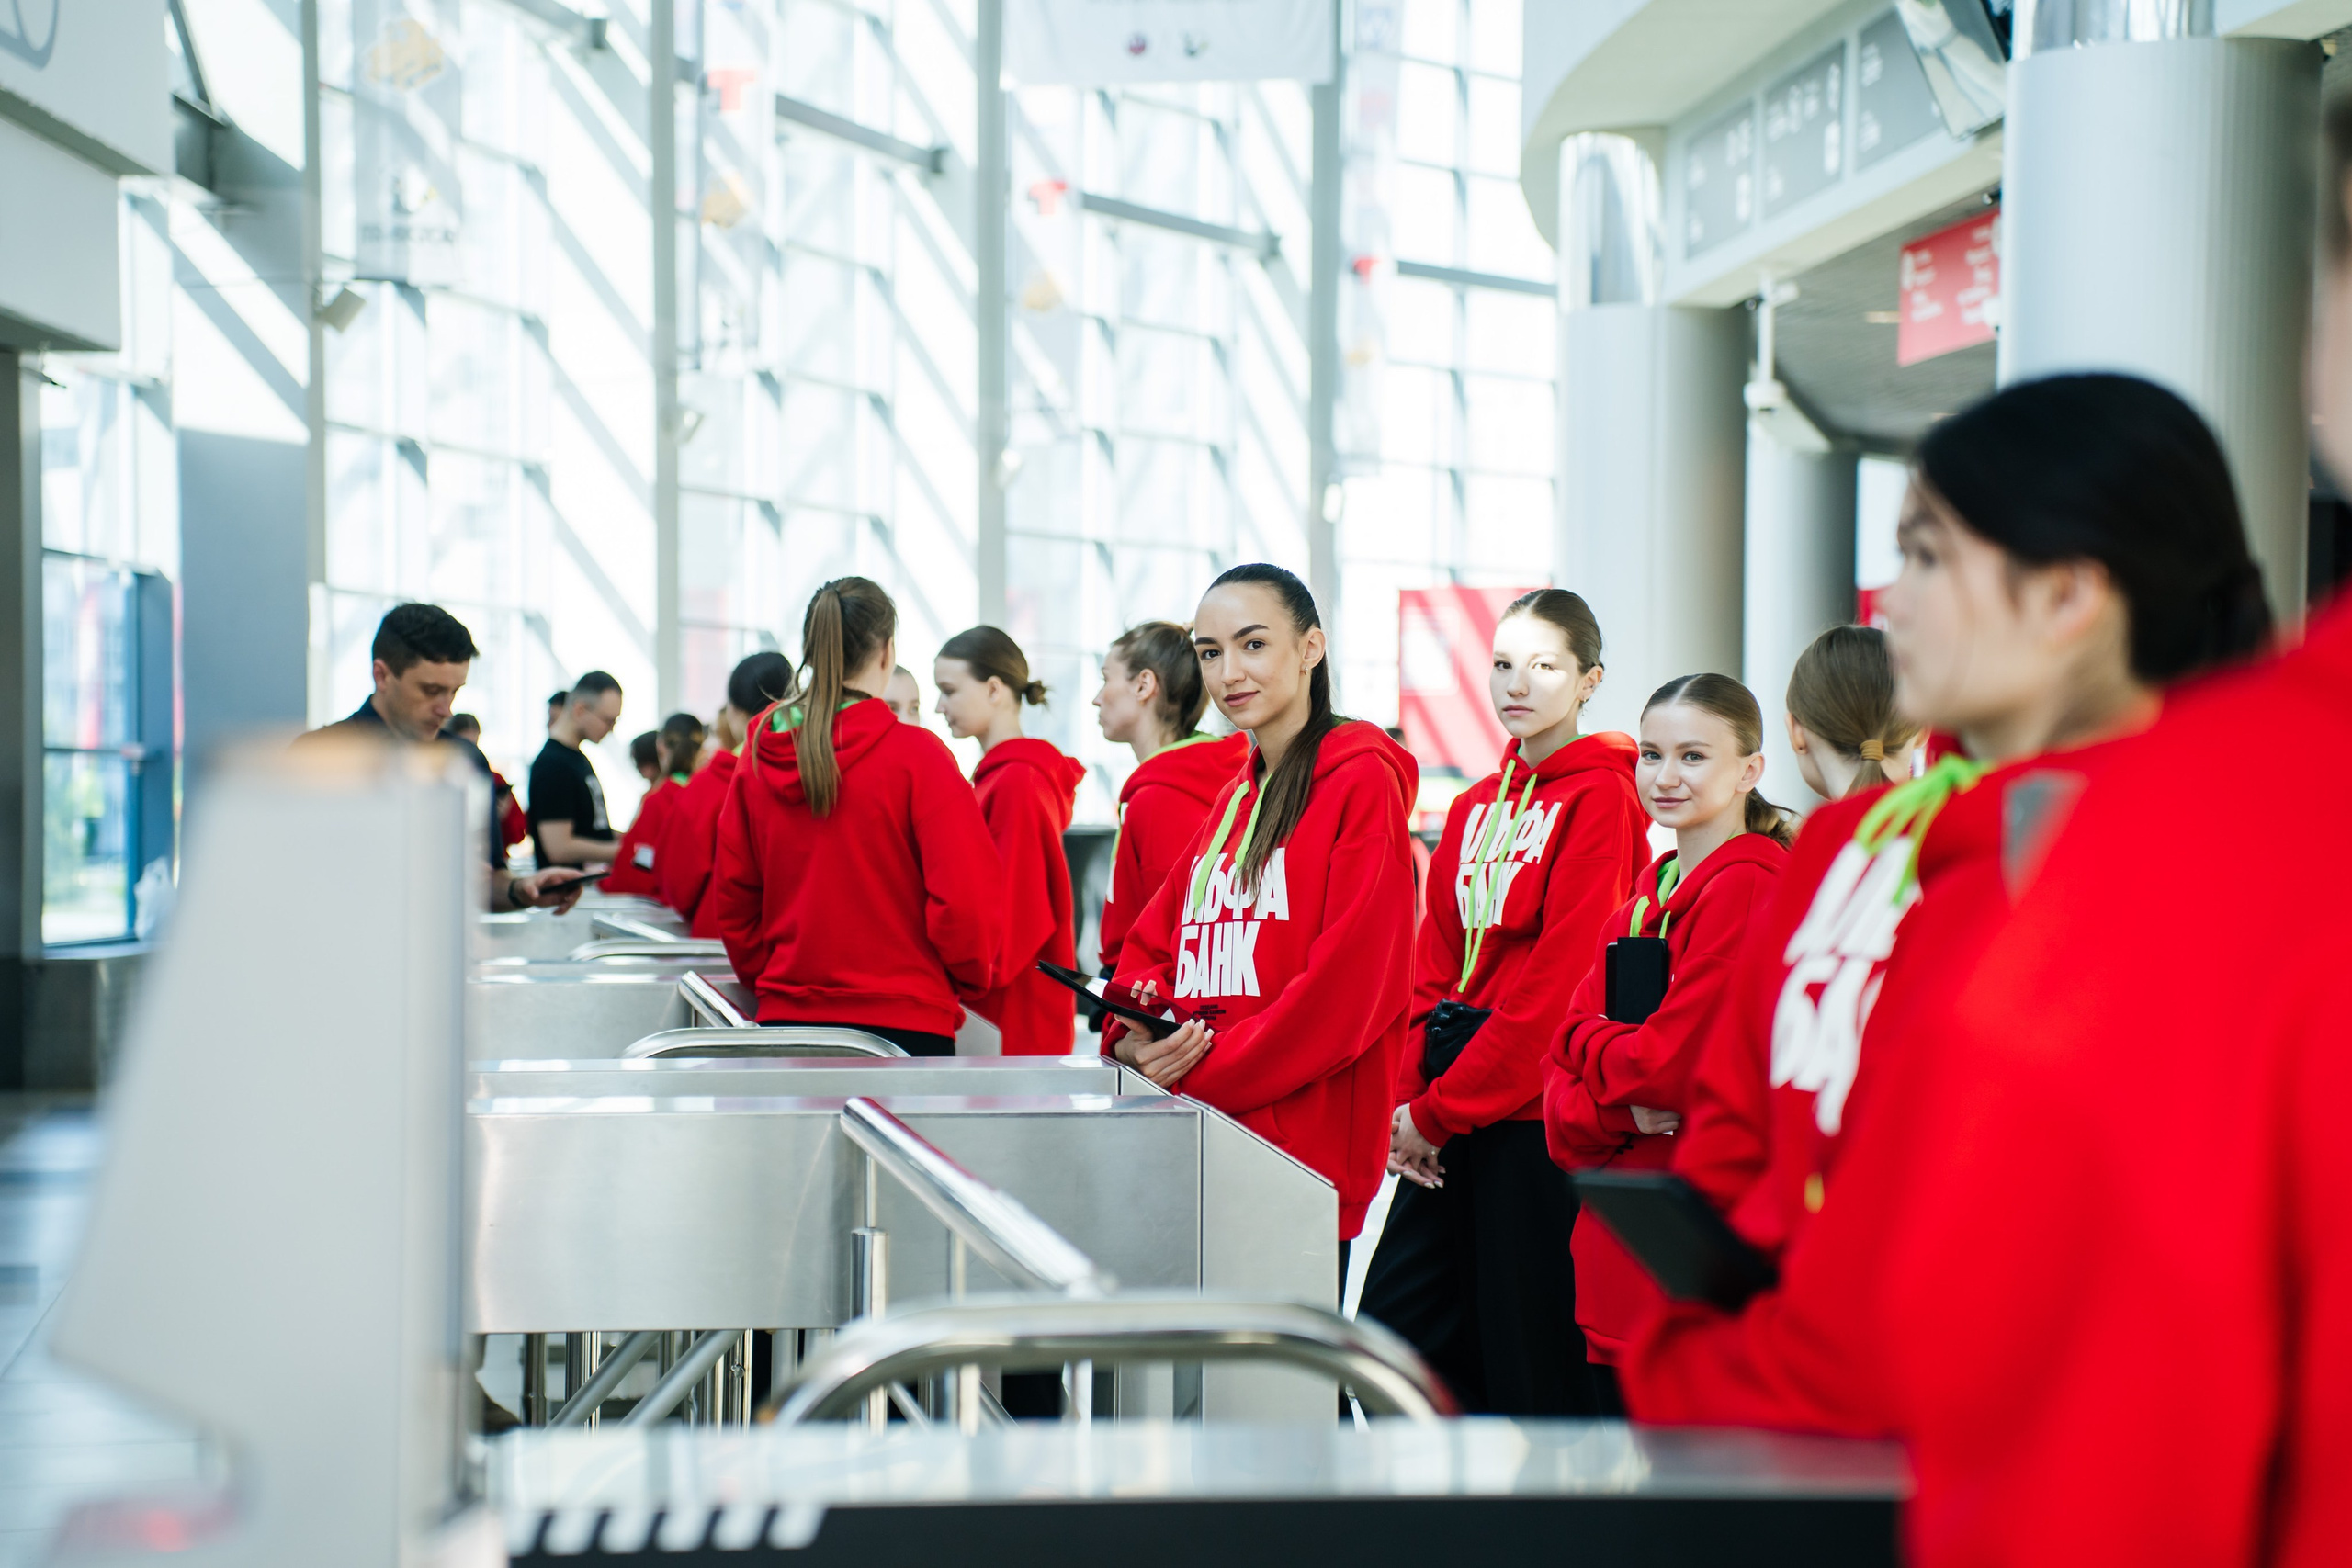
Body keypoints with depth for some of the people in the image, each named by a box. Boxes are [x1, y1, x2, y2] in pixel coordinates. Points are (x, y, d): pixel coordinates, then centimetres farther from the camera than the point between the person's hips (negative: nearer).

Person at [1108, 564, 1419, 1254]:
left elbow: (1351, 985, -15)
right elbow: (1154, 941, 19)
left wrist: (1199, 1074, -14)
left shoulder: (1362, 781, -6)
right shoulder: (1232, 798, 19)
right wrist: (1132, 1039, -4)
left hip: (1304, 1148, -7)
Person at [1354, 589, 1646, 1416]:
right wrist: (1409, 1098, 0)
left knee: (1531, 1360, -4)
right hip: (1449, 1121, 8)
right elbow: (1435, 966, 15)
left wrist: (1438, 1108, -12)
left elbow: (1557, 976, -13)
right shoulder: (1474, 807, 17)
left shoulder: (1601, 797, -7)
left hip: (1534, 1109, -8)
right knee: (1395, 1327, 6)